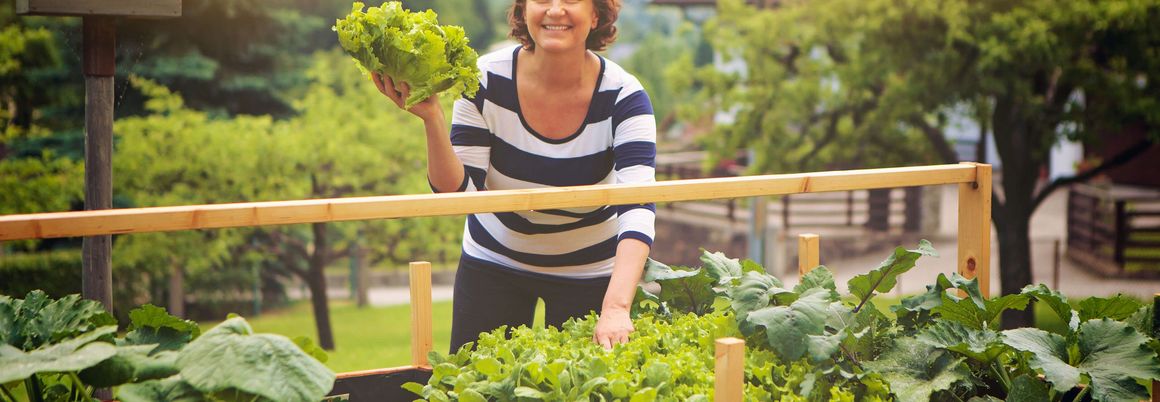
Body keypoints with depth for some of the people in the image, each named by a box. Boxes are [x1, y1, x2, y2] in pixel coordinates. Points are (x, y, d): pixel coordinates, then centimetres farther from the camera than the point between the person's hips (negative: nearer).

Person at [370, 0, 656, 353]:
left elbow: (638, 209, -35)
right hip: (494, 261, 1)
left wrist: (616, 307, -49)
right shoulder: (486, 80, -19)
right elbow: (459, 192, -18)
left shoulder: (623, 96, -23)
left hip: (588, 270, -1)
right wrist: (431, 118, -35)